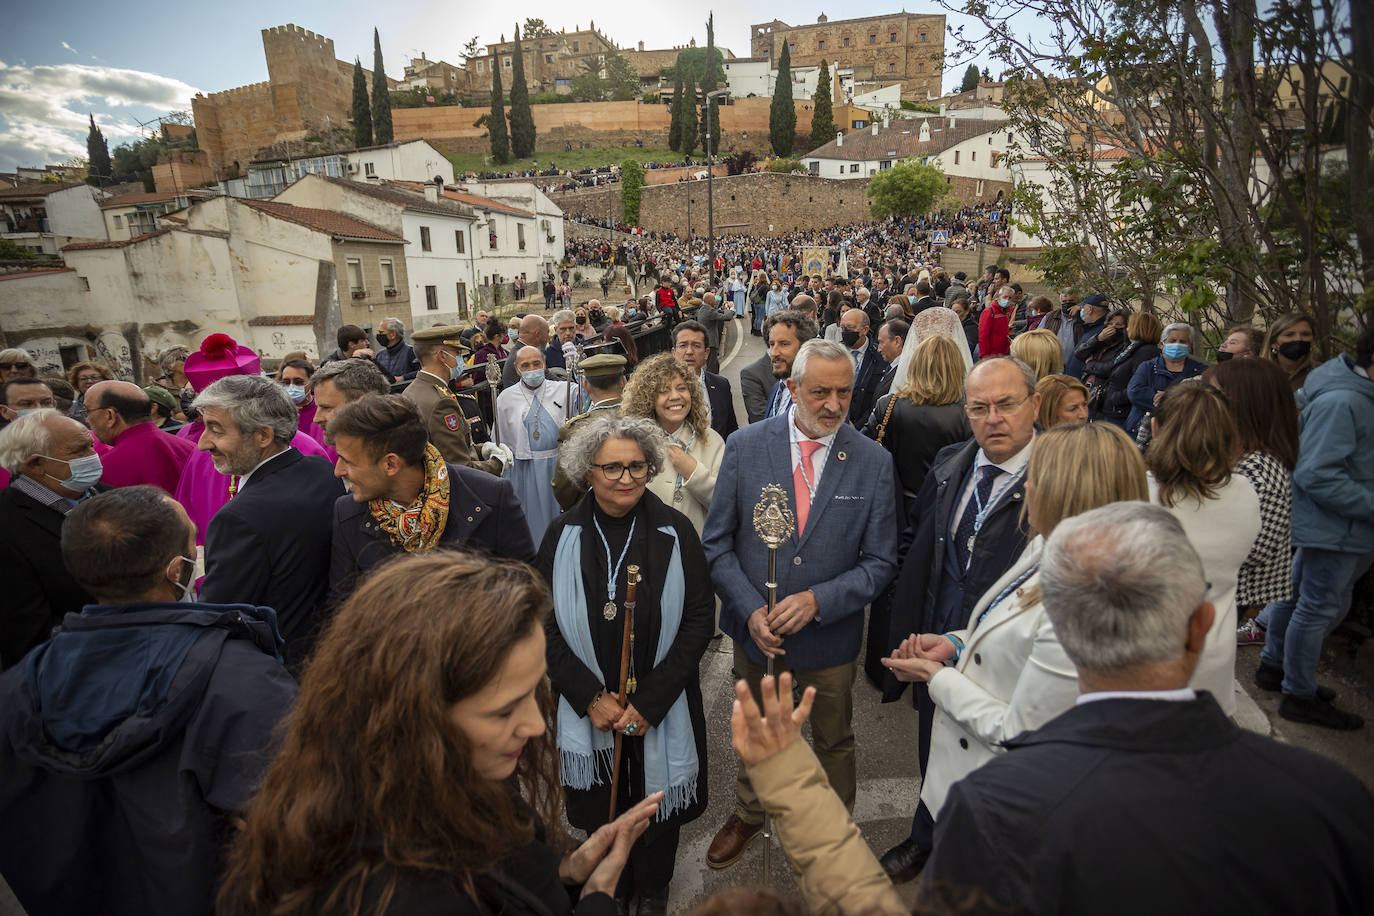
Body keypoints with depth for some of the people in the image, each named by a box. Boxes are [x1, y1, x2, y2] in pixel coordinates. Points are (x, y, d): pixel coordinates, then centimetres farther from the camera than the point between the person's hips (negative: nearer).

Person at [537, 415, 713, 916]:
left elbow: (699, 617, -9)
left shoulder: (675, 531, -10)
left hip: (662, 708, 0)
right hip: (588, 709, 1)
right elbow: (545, 625, -4)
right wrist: (591, 697, -12)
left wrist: (649, 701, -14)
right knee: (601, 810, 17)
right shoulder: (564, 535, -7)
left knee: (658, 804, 17)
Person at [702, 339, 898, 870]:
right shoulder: (744, 447, -11)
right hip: (755, 629, 1)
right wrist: (751, 610, -19)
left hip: (830, 636, 0)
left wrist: (817, 600, -22)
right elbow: (717, 543, -7)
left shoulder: (873, 462, -12)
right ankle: (748, 815, 53)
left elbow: (880, 562, -9)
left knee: (834, 742, 22)